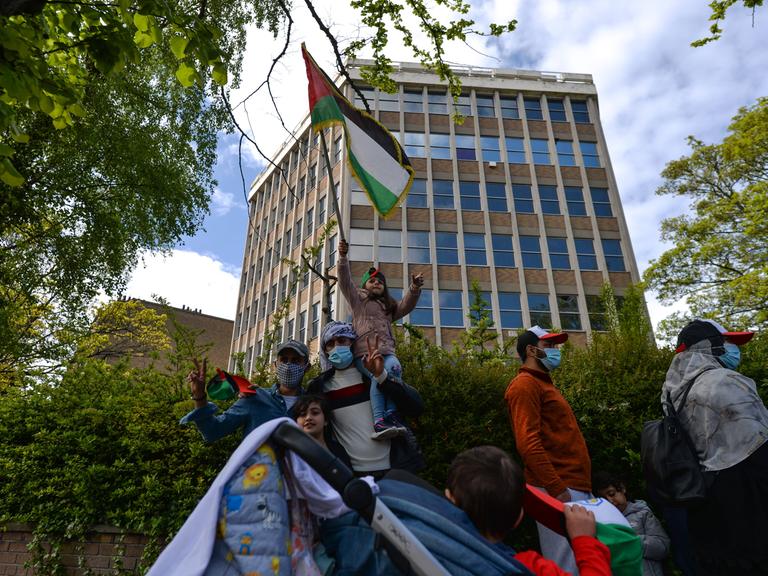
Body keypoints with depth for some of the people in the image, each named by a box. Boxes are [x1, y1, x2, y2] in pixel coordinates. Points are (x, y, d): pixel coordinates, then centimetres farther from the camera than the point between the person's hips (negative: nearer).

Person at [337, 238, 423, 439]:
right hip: (364, 351, -3)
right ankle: (379, 422, -39)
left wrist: (415, 288, -3)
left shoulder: (389, 307, 33)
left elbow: (407, 305, 16)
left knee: (394, 369, -31)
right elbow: (345, 281, 8)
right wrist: (343, 257, -6)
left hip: (387, 351, 3)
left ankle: (392, 415, -33)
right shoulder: (358, 299, 23)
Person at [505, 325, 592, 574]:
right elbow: (528, 443, -20)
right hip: (561, 489, -10)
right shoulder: (525, 384, -9)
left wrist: (578, 486, 22)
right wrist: (556, 488, -22)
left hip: (576, 487, 10)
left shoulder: (543, 383, 22)